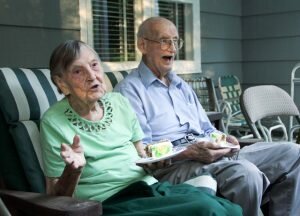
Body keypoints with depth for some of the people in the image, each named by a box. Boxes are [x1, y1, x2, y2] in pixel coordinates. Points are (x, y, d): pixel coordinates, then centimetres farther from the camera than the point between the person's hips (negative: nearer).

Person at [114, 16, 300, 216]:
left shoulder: (182, 86, 24)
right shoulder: (130, 89, -2)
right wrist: (189, 153, -23)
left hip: (210, 154, 8)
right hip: (171, 165, -8)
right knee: (245, 173, -35)